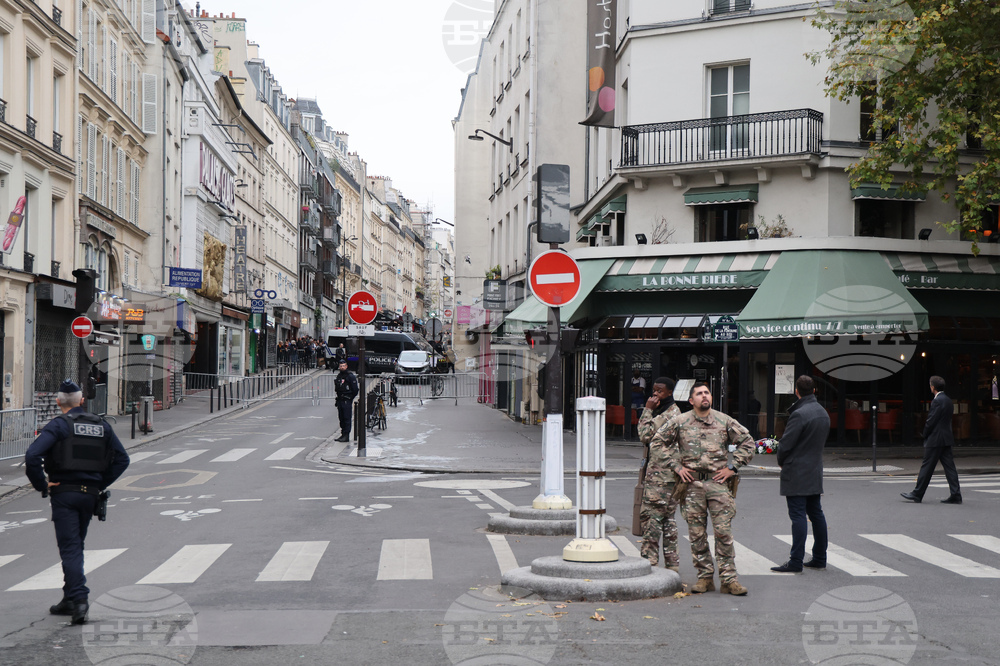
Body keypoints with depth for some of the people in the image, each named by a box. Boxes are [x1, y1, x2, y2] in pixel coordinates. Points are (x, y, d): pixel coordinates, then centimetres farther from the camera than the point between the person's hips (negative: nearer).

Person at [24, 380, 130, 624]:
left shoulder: (58, 425, -8)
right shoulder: (101, 425, 8)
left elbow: (32, 455, -21)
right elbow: (122, 459, 9)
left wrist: (41, 485, -10)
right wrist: (102, 483, 11)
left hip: (64, 493, -5)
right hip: (90, 494, 5)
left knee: (70, 548, -4)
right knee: (76, 546, 17)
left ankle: (80, 599, -17)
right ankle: (70, 600, 22)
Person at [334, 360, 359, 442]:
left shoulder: (350, 376, -8)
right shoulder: (338, 376, 15)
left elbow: (355, 389, -8)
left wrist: (351, 398, -6)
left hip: (347, 401, -7)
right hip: (340, 400, 7)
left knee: (347, 418, -7)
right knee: (341, 418, 10)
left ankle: (346, 435, -7)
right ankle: (343, 434, 16)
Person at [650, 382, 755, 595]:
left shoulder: (725, 421, 5)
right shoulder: (680, 422, 4)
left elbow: (747, 443, 12)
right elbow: (658, 441, 12)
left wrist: (732, 467, 4)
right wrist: (676, 466, 5)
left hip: (718, 482, -1)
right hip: (692, 483, 1)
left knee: (724, 532, -5)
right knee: (696, 533, 3)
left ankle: (729, 579, -1)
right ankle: (705, 576, 13)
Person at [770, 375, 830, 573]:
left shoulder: (799, 414, -18)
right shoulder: (823, 413, 11)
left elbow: (786, 444, -16)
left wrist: (781, 462, 2)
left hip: (797, 472, -9)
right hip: (815, 472, 9)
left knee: (798, 515, -8)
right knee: (816, 514, 13)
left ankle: (796, 561, -9)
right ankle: (819, 558, 19)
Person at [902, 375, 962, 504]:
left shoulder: (937, 401, -15)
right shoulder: (948, 400, 13)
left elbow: (931, 421, -17)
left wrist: (925, 436, -2)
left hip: (936, 439, -9)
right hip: (946, 439, 9)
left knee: (926, 466, -2)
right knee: (949, 466, 6)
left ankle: (917, 494, 4)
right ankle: (955, 495, 4)